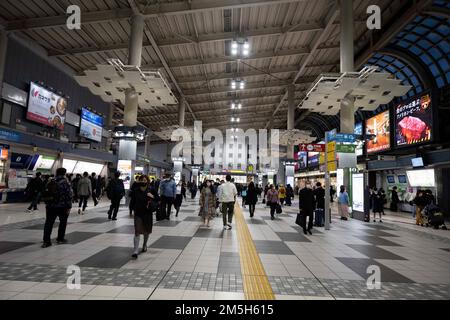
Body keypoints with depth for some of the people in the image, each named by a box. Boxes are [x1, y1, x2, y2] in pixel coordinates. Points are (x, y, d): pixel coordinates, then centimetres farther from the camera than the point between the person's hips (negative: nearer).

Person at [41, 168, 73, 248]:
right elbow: (69, 195, -15)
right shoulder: (65, 182, -10)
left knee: (49, 223, 8)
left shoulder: (50, 182, 8)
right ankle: (60, 239, 20)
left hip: (50, 206, 5)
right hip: (62, 206, -5)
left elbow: (45, 193, 14)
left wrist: (47, 204, 22)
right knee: (63, 222, 12)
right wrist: (69, 207, -9)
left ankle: (46, 241, 5)